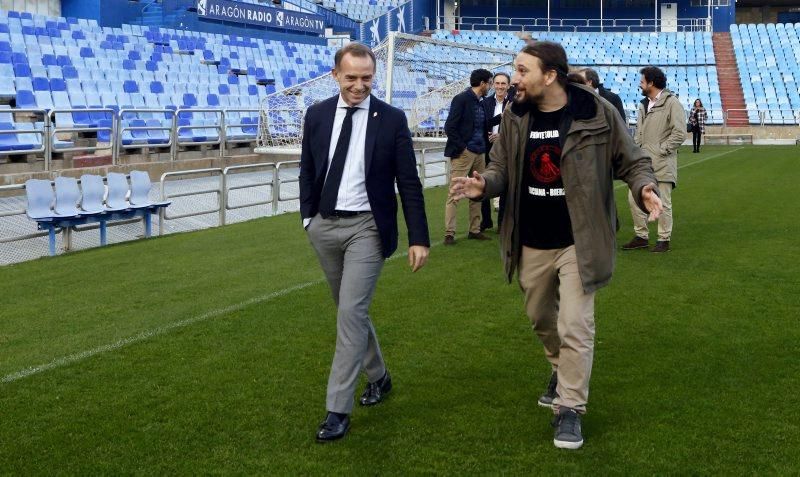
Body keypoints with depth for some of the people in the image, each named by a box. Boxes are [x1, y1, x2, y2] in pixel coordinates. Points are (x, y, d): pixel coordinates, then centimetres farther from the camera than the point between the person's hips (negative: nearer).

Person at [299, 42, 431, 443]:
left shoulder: (392, 119, -6)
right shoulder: (317, 115, 3)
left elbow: (409, 183, -5)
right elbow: (307, 171, 13)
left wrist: (419, 237, -8)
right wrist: (308, 217, 5)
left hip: (367, 227, -4)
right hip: (324, 226, 4)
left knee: (351, 312, -11)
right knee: (350, 311, 16)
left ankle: (338, 409, -5)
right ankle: (378, 376, 37)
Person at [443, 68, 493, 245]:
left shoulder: (480, 102, 13)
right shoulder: (462, 99, -8)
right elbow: (450, 127, -12)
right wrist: (461, 147, -13)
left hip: (479, 153, 8)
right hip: (463, 152, -8)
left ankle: (474, 230, 17)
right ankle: (449, 233, -5)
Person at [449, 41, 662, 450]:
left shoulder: (597, 113, -13)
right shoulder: (515, 117, -3)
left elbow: (632, 161, -3)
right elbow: (501, 167, 6)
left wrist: (645, 188, -24)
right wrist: (484, 184, -16)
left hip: (578, 241, -4)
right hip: (531, 244, 5)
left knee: (575, 327, -4)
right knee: (540, 317, 21)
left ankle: (570, 409, 13)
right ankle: (563, 370, 50)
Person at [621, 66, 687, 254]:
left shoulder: (672, 103, -9)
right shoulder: (644, 104, 16)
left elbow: (679, 133, -13)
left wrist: (661, 150, -13)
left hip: (662, 163, -8)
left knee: (663, 203, 0)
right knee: (634, 198, 7)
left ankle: (664, 239, 12)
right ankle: (641, 236, 18)